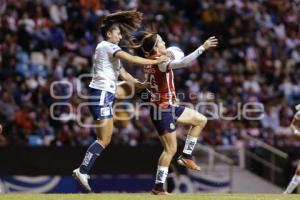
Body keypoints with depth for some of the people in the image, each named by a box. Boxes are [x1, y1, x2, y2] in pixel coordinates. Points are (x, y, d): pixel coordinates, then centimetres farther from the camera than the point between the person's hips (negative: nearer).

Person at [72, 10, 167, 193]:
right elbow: (131, 59, -18)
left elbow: (123, 73, 23)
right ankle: (82, 171, -13)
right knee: (104, 140, -13)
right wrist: (155, 61, -12)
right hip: (101, 95, -10)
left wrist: (140, 83, 15)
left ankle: (83, 171, 5)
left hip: (105, 96, 10)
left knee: (105, 139, 7)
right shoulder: (107, 46, -8)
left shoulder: (110, 49, 22)